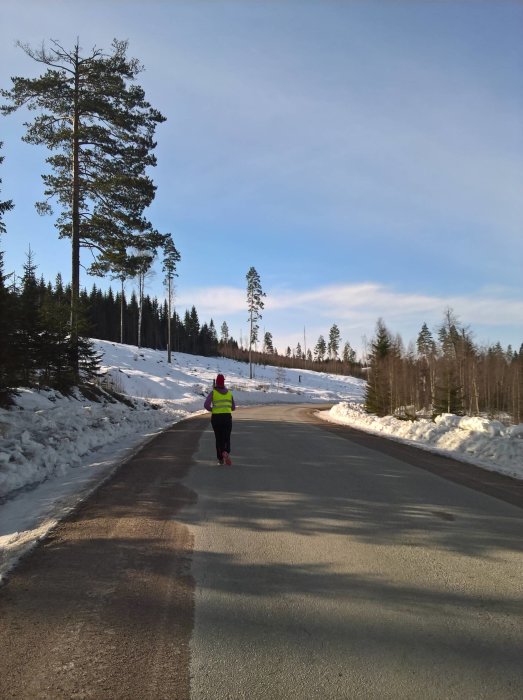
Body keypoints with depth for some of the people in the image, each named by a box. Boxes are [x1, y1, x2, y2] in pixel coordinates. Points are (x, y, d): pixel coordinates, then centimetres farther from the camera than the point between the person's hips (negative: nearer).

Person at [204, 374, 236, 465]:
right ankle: (226, 452, -26)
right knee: (226, 438, 5)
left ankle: (220, 459, 15)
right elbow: (233, 408, 10)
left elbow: (206, 405, -14)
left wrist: (212, 409, 5)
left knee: (218, 438, 14)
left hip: (216, 418, -1)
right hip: (227, 417, 1)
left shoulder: (213, 393, -3)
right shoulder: (229, 393, 6)